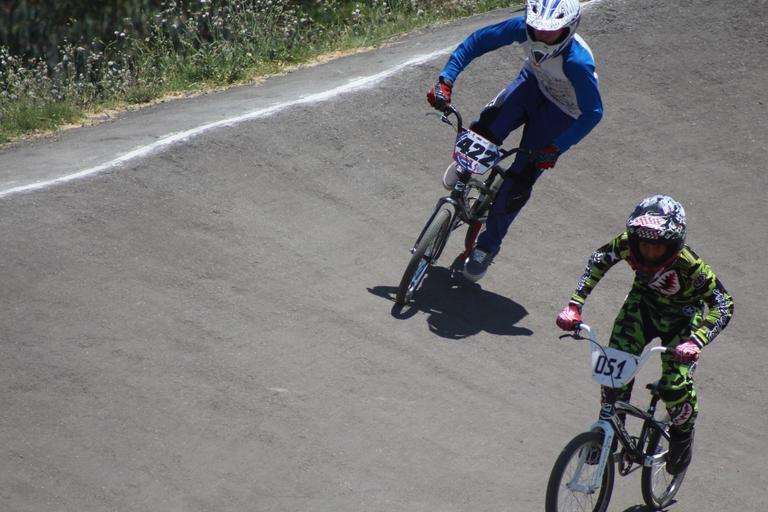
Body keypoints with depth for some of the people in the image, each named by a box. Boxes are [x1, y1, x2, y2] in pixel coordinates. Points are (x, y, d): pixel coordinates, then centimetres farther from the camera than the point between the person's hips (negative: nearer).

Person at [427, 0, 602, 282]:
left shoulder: (577, 61, -40)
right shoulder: (524, 28, -29)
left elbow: (593, 112, -31)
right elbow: (477, 41, -17)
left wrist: (555, 149, -35)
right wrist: (445, 80, -25)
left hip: (561, 110, -3)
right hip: (533, 82, 4)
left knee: (519, 182, -6)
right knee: (488, 126, -24)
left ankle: (488, 245, 15)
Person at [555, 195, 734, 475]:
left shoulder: (689, 265, -38)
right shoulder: (628, 244, -29)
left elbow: (723, 305, -34)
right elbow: (599, 260, -10)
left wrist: (696, 341, -49)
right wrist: (574, 305, -18)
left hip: (681, 317, -3)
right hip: (643, 303, 3)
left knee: (675, 385, -16)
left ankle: (683, 433, 17)